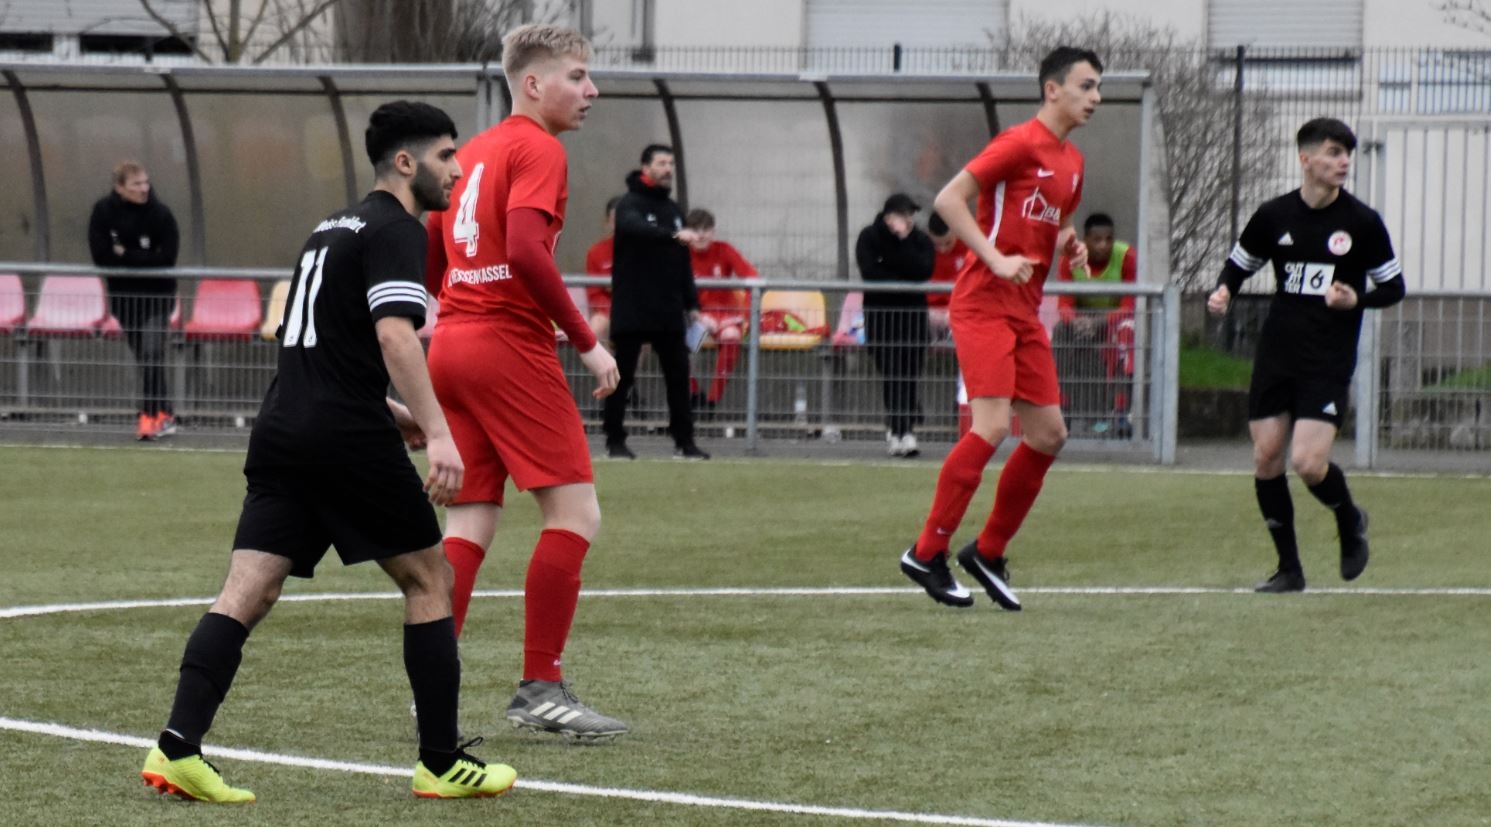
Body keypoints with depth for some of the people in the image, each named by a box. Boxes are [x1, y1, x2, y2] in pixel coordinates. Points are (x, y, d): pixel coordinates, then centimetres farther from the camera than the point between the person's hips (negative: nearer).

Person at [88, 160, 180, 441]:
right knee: (143, 357, 9)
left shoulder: (159, 212, -12)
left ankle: (150, 415, -15)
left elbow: (167, 258, -17)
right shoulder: (104, 211, -7)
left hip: (158, 294, -3)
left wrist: (125, 255, -17)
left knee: (152, 354, -15)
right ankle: (164, 415, 19)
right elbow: (100, 256, -11)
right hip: (124, 294, 3)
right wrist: (142, 259, -16)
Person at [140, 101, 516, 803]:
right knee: (429, 580, 6)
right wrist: (437, 433, -27)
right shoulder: (395, 230, -7)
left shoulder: (335, 227, 22)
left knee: (247, 593, -1)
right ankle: (442, 764, 8)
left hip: (283, 430, 8)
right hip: (349, 439, -8)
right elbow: (395, 336, -21)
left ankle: (177, 747, -15)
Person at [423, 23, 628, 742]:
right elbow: (526, 251, -22)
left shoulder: (471, 152, 18)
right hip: (512, 348, -9)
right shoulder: (538, 149, -8)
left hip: (451, 344, 9)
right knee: (575, 514, -4)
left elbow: (429, 264, 20)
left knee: (469, 524, 9)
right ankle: (540, 689, -5)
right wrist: (587, 342, -16)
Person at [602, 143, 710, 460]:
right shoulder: (630, 204, -7)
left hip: (668, 310, 6)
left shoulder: (673, 210, 15)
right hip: (632, 309, -6)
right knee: (622, 377, 0)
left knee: (678, 375, 2)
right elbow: (634, 228, -31)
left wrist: (691, 303, 14)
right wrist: (673, 235, -45)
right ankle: (615, 441, 8)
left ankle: (684, 442, 6)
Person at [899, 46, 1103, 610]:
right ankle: (927, 554, -10)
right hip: (984, 303, -9)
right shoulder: (1021, 144, -10)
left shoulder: (1072, 162, 16)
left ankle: (988, 552, 17)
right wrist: (997, 260, -21)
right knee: (992, 426, -18)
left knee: (1048, 435, 6)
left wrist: (1070, 244, 8)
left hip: (1025, 311, 9)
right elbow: (949, 200, -15)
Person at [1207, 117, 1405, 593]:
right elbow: (1240, 264, 16)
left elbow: (1393, 287, 4)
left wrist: (1356, 299, -15)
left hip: (1329, 362, -3)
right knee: (1266, 457, -1)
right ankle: (1289, 568, 13)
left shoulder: (1362, 222, -3)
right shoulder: (1274, 216, 2)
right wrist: (1223, 291, -6)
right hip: (1277, 355, 3)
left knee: (1308, 463, -15)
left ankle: (1351, 523, 18)